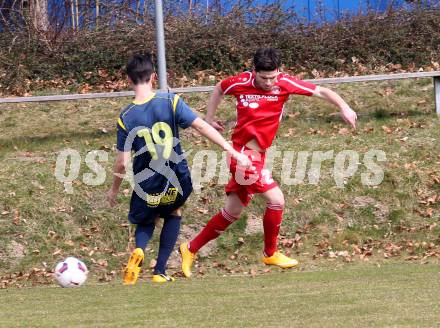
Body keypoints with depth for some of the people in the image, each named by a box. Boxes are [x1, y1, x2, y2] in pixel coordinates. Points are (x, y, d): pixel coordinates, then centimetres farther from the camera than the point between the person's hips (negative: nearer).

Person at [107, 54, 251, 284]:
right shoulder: (170, 101, -10)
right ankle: (160, 271, 21)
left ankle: (139, 251, -6)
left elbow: (122, 162, -7)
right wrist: (232, 151, -10)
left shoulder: (126, 118, -9)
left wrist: (114, 190, 10)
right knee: (174, 213, 30)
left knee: (145, 221, 28)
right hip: (177, 182, 0)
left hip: (147, 186, 0)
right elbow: (201, 126, -13)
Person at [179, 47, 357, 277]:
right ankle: (270, 254, 6)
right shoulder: (241, 83, -10)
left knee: (232, 213, 14)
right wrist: (209, 118, 15)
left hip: (256, 155, 5)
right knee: (276, 199, -13)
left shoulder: (284, 83, -5)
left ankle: (190, 249, 27)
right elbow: (219, 89, 12)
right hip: (244, 154, -5)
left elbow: (320, 92, -7)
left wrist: (344, 107, -21)